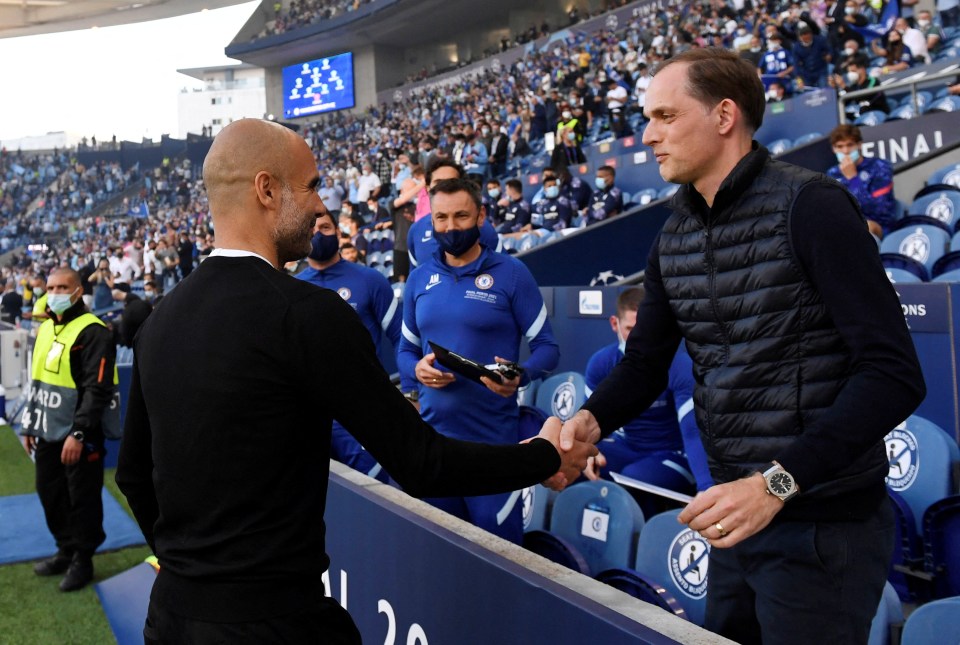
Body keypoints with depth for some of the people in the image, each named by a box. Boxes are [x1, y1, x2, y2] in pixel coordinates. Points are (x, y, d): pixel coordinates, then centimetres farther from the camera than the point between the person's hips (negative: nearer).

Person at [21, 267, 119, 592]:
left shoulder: (93, 332, -15)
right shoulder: (45, 329, 13)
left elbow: (97, 390, -20)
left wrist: (77, 433, -22)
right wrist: (30, 425, 21)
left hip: (80, 437, -9)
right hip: (48, 434, 9)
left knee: (82, 500, 3)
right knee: (50, 494, 18)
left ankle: (82, 560, 19)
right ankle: (66, 551, 35)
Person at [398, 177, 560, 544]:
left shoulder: (511, 274, -5)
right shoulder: (419, 280, 8)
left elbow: (548, 348, -4)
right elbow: (405, 350, 15)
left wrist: (520, 376, -25)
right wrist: (417, 368, -9)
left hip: (493, 437, -4)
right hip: (433, 434, 4)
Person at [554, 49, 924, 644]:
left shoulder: (809, 207, -15)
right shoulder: (673, 240, 7)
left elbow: (894, 372, -20)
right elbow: (645, 362, 12)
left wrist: (778, 482, -27)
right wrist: (591, 419, -9)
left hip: (825, 523, -7)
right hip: (738, 514, 7)